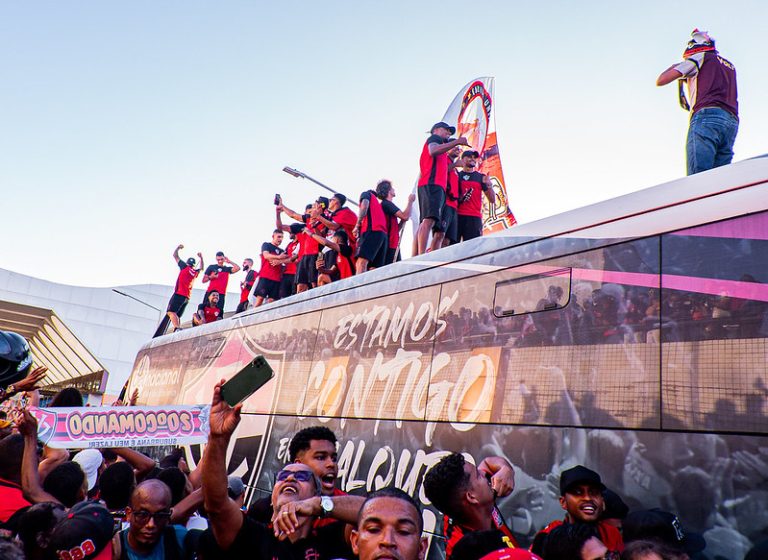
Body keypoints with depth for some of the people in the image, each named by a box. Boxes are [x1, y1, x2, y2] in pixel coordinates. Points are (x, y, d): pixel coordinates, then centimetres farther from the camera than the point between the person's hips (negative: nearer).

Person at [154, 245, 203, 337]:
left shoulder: (185, 267, 3)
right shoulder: (195, 272, 17)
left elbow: (175, 255, 12)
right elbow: (201, 268, 42)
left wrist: (178, 247, 28)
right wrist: (201, 258, 47)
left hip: (179, 294, -7)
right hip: (187, 297, 7)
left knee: (170, 312, -21)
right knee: (177, 316, 8)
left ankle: (177, 328, -43)